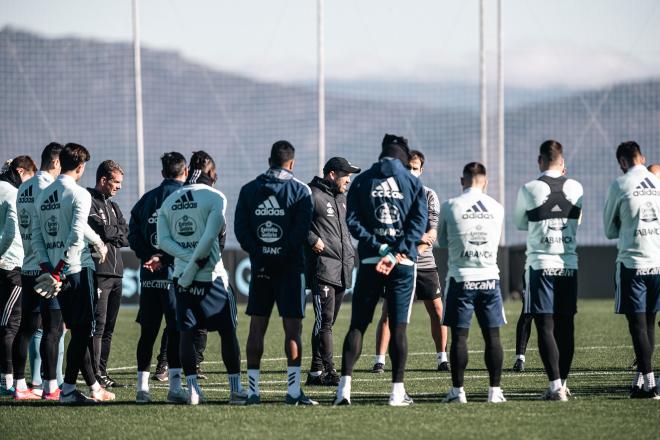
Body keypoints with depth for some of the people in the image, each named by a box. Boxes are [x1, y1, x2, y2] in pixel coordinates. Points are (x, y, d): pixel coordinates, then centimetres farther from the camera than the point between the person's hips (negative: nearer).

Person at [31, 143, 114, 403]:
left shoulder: (43, 196, 12)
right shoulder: (79, 194, -10)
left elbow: (36, 236, 11)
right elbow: (76, 235, -19)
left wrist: (47, 267, 5)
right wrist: (59, 269, -17)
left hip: (55, 272, 7)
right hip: (78, 269, -7)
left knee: (78, 331, 13)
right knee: (81, 331, -3)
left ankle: (93, 387, 17)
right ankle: (68, 390, -7)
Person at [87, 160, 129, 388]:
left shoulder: (113, 206, 23)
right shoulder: (88, 201, -5)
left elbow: (126, 236, 12)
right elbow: (103, 231, -15)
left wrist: (111, 234, -4)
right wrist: (117, 232, 3)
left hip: (116, 274, 9)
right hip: (98, 273, -9)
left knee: (108, 327, 9)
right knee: (98, 325, -11)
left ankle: (102, 373, 12)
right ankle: (95, 374, -11)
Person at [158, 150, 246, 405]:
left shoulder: (169, 201, 9)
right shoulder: (215, 198, -6)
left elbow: (163, 241, -1)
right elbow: (209, 238, -16)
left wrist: (188, 258, -8)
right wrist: (195, 265, -12)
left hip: (183, 276, 4)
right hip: (211, 275, -4)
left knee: (187, 333, 6)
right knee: (228, 332, 4)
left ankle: (193, 390, -1)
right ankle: (235, 389, 5)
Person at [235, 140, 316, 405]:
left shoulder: (249, 190, 7)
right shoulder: (300, 190, -1)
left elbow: (240, 228, 0)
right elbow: (301, 230, -12)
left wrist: (259, 254, -3)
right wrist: (285, 252, -8)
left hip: (260, 266, 3)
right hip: (290, 265, -3)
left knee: (257, 328, 6)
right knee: (292, 328, -2)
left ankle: (253, 390, 4)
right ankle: (293, 390, -7)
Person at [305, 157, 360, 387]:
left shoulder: (342, 198, 21)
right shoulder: (313, 196, -8)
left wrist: (350, 251, 22)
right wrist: (312, 239, -20)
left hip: (343, 268, 9)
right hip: (323, 267, -9)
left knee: (327, 321, 10)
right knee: (325, 320, -11)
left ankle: (316, 371, 14)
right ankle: (328, 371, -14)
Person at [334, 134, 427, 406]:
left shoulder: (361, 181, 7)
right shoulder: (412, 183, 5)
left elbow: (353, 222, -3)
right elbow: (419, 222, -5)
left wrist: (381, 249, -9)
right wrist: (396, 253, -12)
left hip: (369, 261, 1)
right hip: (403, 263, -1)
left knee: (358, 325, 4)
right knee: (398, 326, 2)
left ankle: (344, 386, -7)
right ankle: (398, 391, 1)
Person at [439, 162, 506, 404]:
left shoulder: (450, 207, -4)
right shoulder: (497, 209, 4)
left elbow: (442, 241, 10)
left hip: (461, 277, -2)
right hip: (489, 277, 2)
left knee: (459, 336, 0)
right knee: (492, 336, 5)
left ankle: (457, 391, 0)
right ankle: (495, 390, 5)